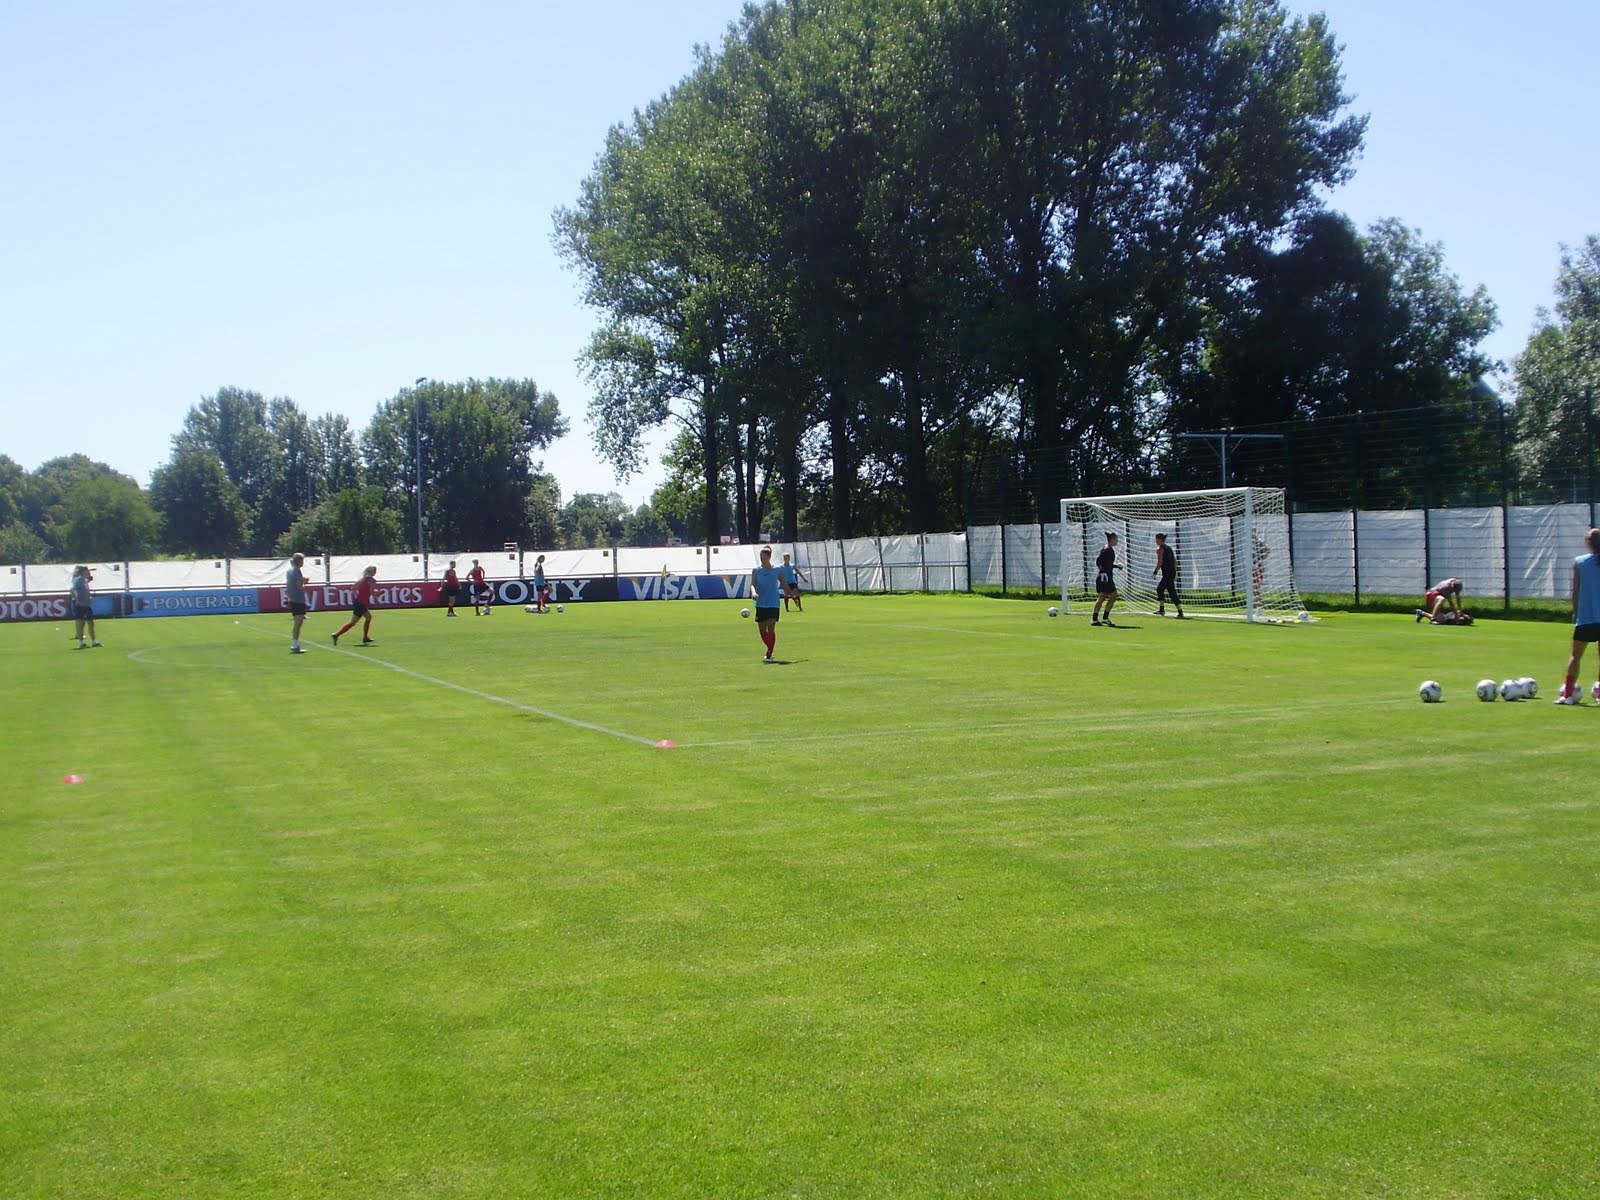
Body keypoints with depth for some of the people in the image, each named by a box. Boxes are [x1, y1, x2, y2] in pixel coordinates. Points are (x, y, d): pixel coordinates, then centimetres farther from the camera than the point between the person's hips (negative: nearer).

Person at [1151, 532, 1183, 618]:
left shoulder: (1160, 549, -7)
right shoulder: (1169, 548, 18)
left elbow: (1160, 562, -16)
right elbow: (1175, 561, 19)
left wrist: (1156, 571, -7)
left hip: (1167, 574, -9)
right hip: (1173, 573, 9)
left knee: (1172, 592, -10)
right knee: (1159, 589, 21)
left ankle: (1180, 613, -14)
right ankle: (1161, 610, 25)